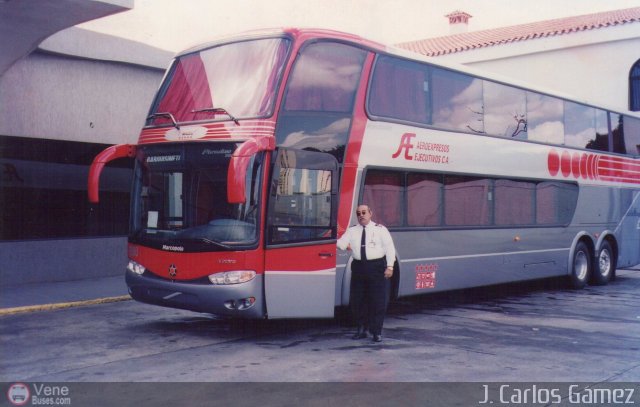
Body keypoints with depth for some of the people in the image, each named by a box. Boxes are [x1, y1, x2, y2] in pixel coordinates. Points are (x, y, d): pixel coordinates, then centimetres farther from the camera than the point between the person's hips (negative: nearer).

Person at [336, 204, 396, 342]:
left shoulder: (380, 229, 1)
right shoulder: (352, 231, 9)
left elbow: (389, 248, -1)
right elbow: (341, 244, 0)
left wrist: (390, 266, -8)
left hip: (377, 267, -3)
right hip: (358, 267, 3)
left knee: (378, 301, -1)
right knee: (357, 301, 8)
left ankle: (377, 332, 9)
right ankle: (361, 330, 22)